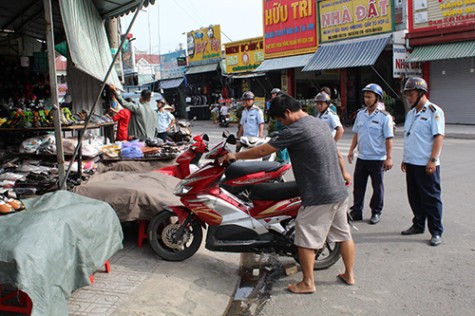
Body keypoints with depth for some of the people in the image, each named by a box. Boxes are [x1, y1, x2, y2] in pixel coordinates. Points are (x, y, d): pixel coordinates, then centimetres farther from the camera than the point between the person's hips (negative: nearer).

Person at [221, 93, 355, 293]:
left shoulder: (296, 130, -17)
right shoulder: (318, 123, 11)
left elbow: (262, 151, -13)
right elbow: (334, 151, 21)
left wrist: (236, 155, 0)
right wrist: (344, 172, 32)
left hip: (319, 196, -9)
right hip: (339, 192, 10)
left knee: (306, 240, 4)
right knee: (343, 234, 18)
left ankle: (308, 283, 14)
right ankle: (349, 275, 32)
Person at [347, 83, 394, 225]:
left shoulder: (384, 117, -9)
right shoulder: (360, 114, 8)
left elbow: (389, 139, -10)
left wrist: (389, 157, -14)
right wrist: (351, 150, 9)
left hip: (377, 159, -5)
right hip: (361, 157, 5)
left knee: (377, 187, 7)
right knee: (358, 185, 9)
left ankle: (376, 212, 20)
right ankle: (356, 211, 20)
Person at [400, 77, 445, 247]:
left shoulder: (434, 112, -8)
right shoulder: (411, 113, 16)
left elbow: (438, 137, -14)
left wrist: (433, 160, -20)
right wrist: (405, 159, 19)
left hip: (426, 165, -8)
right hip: (411, 163, 8)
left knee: (431, 199, -1)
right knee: (414, 197, 14)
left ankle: (436, 232, 7)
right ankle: (418, 225, 28)